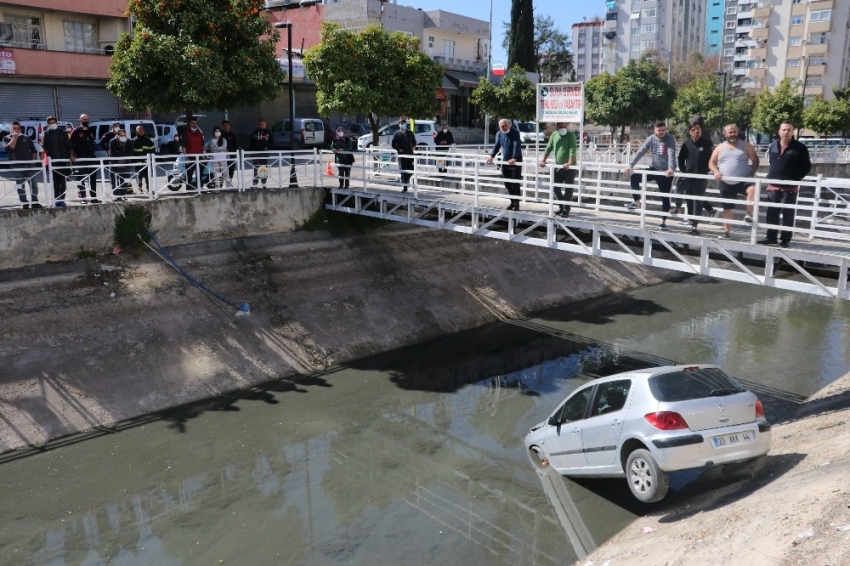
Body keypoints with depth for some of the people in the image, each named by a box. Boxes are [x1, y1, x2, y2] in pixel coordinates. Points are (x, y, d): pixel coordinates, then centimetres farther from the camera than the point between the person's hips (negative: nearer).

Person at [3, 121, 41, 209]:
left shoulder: (27, 138, 12)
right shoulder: (7, 138, 6)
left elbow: (34, 150, 15)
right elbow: (8, 149, -13)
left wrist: (34, 160, 2)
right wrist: (14, 138, -11)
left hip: (29, 164, 1)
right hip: (16, 166, -1)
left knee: (33, 183, -1)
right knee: (20, 185, 1)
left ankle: (35, 202, 5)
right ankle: (25, 204, 5)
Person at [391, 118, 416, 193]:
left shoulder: (410, 133, 10)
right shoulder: (396, 134, 2)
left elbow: (414, 142, 20)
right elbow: (393, 145, 1)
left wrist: (413, 147, 1)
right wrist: (399, 149, -12)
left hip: (410, 154, 3)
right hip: (401, 155, -2)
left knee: (412, 170, -1)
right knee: (403, 171, -2)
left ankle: (406, 179, 29)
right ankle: (404, 187, 4)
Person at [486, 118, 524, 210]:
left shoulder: (515, 132, -13)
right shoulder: (499, 134, 5)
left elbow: (516, 146, -24)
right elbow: (497, 145, 5)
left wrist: (514, 158, -37)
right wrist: (491, 155, -12)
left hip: (516, 161, -6)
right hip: (505, 161, 6)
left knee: (515, 183, -7)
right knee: (507, 183, 9)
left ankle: (516, 203, -1)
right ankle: (513, 201, 21)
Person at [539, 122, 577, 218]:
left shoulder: (571, 135, -8)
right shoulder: (554, 134, 7)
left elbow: (572, 150, -20)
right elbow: (549, 148, 6)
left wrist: (569, 163, -34)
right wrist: (543, 160, -5)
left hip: (569, 167, -5)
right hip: (558, 166, 5)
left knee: (568, 189, -2)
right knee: (556, 187, 8)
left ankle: (566, 209, 8)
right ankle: (562, 206, 24)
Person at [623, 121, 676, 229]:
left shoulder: (670, 139, -15)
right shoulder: (651, 139, -3)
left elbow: (672, 154, -29)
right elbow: (640, 152, -7)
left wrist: (671, 169, -44)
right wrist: (630, 165, -17)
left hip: (666, 172, -4)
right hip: (654, 169, 4)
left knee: (665, 197, -1)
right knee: (634, 177, -13)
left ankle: (663, 222, 9)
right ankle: (637, 202, -4)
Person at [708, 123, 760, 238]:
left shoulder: (746, 145, 2)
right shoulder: (720, 147, 7)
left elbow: (755, 161, 2)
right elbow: (711, 162, 9)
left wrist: (751, 174, -12)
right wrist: (716, 172, -11)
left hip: (743, 180, -2)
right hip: (726, 183, 2)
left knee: (752, 188, -35)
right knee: (727, 208, 7)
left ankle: (749, 214, -26)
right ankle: (727, 231, 18)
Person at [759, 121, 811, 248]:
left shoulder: (800, 147, -6)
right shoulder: (773, 146, 8)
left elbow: (806, 167, -1)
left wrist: (796, 179, -8)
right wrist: (771, 177, 11)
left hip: (790, 187, -4)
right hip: (773, 186, 5)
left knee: (788, 215, 1)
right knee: (772, 213, 9)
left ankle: (785, 239, 8)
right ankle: (771, 238, 18)